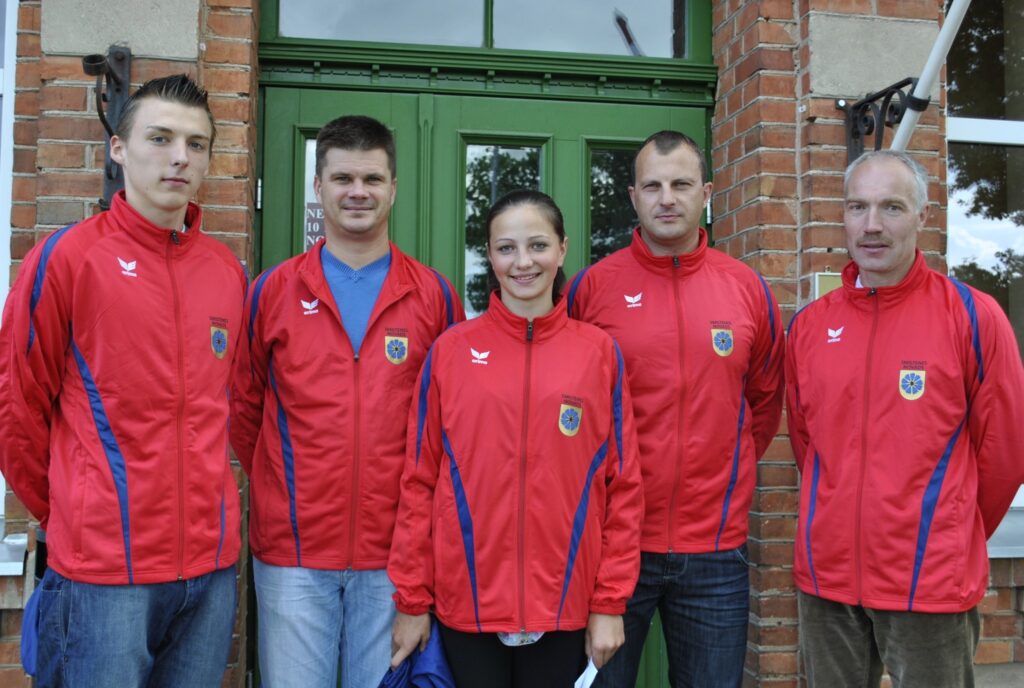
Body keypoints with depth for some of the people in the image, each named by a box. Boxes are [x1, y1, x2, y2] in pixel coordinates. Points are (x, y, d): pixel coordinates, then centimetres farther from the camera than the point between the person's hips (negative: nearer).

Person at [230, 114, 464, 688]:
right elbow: (244, 410, 10)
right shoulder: (274, 291, 4)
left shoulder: (434, 295, 3)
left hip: (395, 552, 0)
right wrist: (283, 490, 10)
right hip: (291, 553, 0)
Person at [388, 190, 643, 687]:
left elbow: (623, 486, 1)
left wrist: (610, 601, -2)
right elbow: (420, 482, 1)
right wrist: (411, 599, 0)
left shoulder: (599, 352, 1)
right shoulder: (451, 351, 0)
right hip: (467, 603, 0)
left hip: (565, 607, 0)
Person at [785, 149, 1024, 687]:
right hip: (825, 578, 4)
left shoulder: (973, 317, -7)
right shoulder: (809, 325, 3)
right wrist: (848, 521, 14)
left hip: (932, 583, -3)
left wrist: (951, 538, 8)